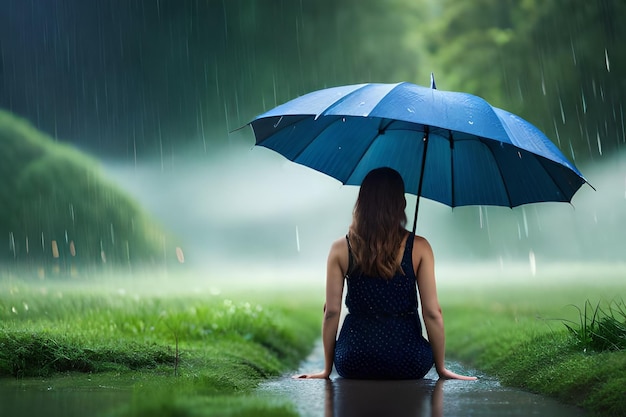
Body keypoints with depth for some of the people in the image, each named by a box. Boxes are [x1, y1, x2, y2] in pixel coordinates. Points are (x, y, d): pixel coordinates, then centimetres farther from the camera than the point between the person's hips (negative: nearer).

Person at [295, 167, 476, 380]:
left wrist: (327, 369, 8)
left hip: (354, 364, 2)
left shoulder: (340, 249, 0)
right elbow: (432, 313, -3)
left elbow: (331, 312, 0)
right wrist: (441, 368, 7)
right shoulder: (418, 248, -3)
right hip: (407, 364, -1)